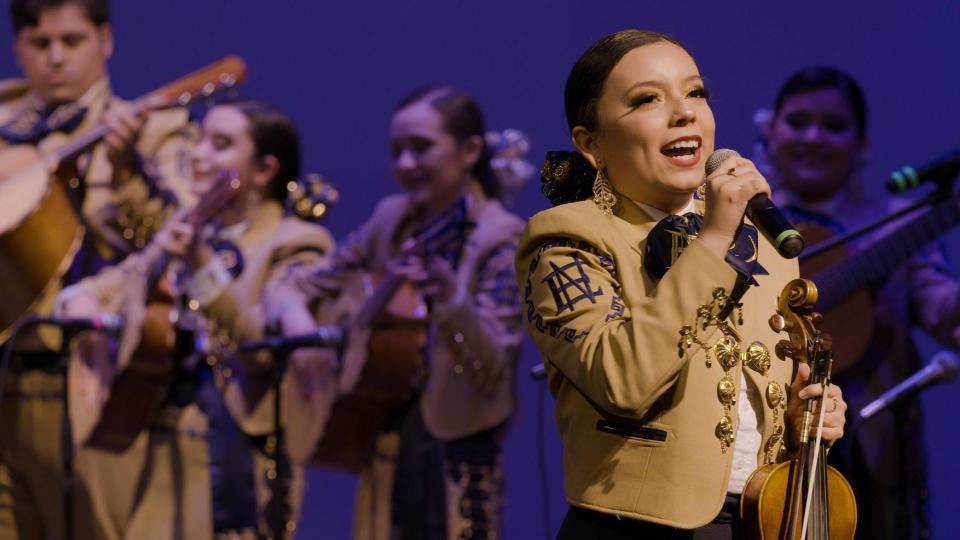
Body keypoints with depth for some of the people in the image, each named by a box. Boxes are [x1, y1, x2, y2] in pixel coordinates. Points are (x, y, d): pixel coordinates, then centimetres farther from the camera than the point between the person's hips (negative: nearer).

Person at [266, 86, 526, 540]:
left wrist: (451, 299, -37)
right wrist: (297, 321, -10)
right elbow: (298, 289, 14)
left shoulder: (498, 240, -10)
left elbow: (492, 366, -19)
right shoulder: (391, 222, 8)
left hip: (458, 452, -6)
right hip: (388, 445, 6)